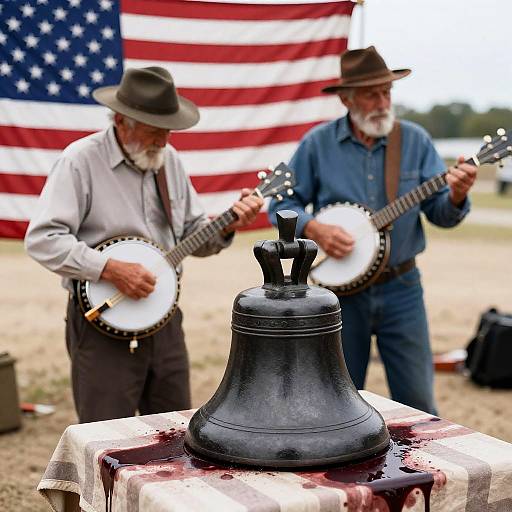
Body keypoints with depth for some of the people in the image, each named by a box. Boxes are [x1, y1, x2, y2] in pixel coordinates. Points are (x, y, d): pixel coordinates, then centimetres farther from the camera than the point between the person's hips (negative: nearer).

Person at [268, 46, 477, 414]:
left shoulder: (415, 140, 0)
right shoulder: (318, 143, -4)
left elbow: (440, 213, -1)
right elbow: (281, 204, 1)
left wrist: (456, 196, -23)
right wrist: (313, 229, -17)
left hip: (401, 288, 1)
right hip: (340, 291, 0)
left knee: (418, 402, 4)